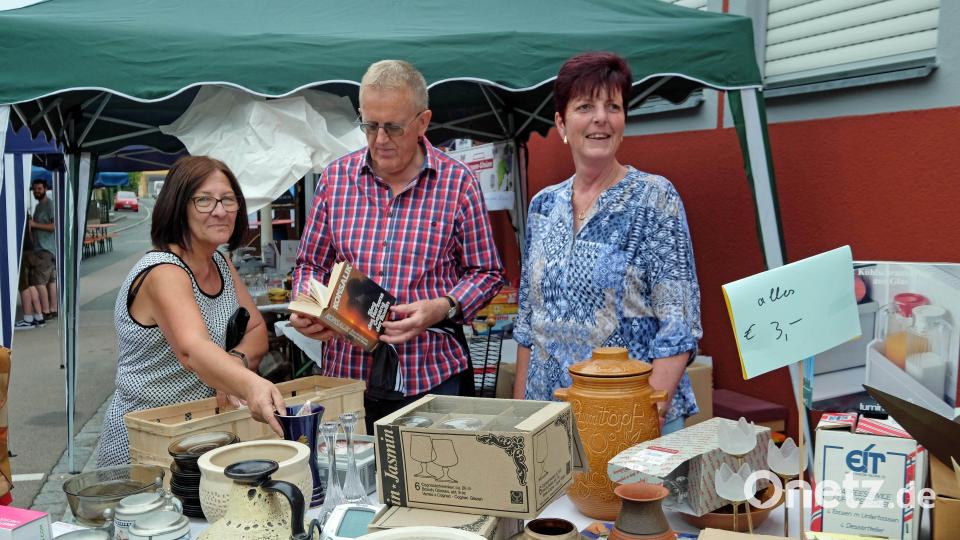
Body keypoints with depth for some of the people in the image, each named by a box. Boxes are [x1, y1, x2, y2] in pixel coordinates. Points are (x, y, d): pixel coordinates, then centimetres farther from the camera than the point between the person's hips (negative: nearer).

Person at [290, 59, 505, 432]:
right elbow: (311, 264, 12)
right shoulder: (336, 178, 5)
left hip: (431, 374, -2)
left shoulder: (458, 181, -3)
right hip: (347, 370, 2)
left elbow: (485, 272, 2)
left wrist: (442, 308, -15)